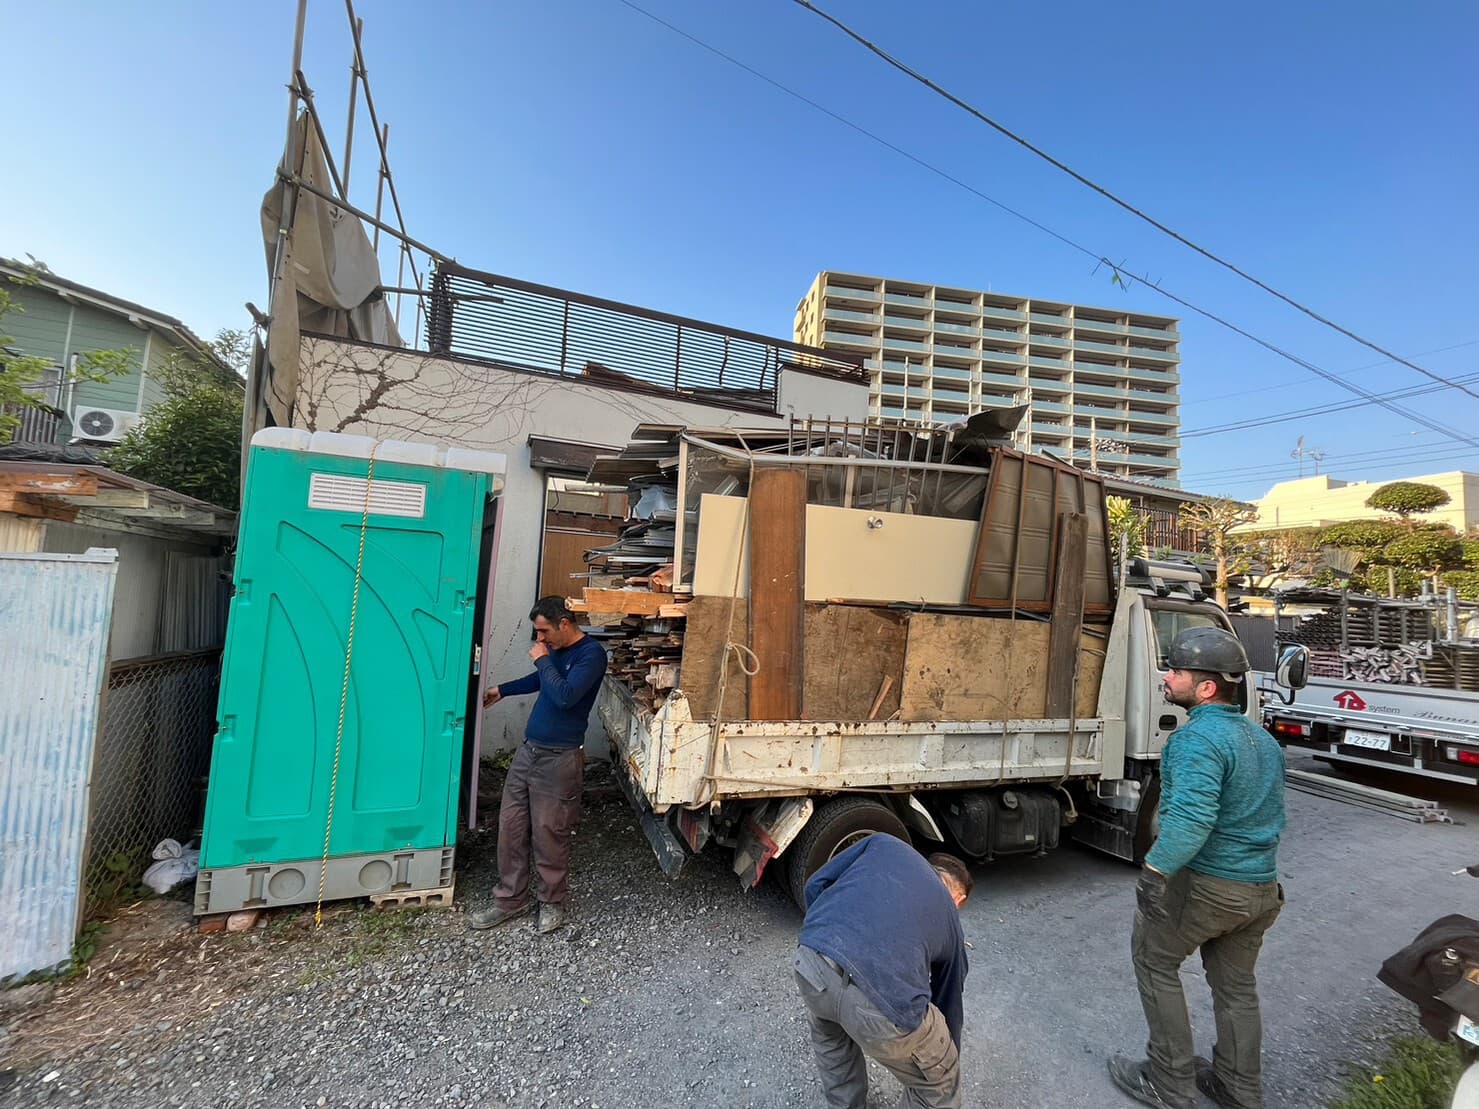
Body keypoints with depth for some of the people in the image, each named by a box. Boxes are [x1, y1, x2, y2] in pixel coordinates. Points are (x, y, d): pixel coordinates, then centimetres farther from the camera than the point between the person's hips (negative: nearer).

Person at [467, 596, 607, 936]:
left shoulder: (592, 653, -17)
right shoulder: (557, 650, 8)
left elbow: (565, 695, -28)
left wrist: (542, 659, -16)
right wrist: (501, 691, 35)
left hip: (559, 758, -8)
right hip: (528, 750, 8)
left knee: (549, 834, 4)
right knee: (511, 827, 12)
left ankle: (552, 902, 26)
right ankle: (511, 900, 29)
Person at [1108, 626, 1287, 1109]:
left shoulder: (1200, 737, -23)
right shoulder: (1263, 739, 8)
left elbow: (1191, 817, -34)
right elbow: (1273, 815, 19)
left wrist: (1156, 870, -30)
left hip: (1206, 883, -8)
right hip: (1262, 887, 8)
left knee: (1155, 960, 12)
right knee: (1236, 985, 22)